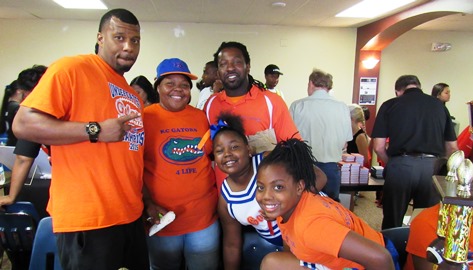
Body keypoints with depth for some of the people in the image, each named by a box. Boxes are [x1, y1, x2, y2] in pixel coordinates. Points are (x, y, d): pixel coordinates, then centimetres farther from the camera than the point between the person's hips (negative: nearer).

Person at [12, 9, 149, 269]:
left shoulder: (131, 94, 15)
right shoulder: (71, 68, -7)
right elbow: (23, 124, -15)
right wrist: (95, 131, -20)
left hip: (131, 215, 8)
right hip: (88, 219, -7)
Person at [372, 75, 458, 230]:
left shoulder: (390, 105, 5)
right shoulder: (439, 105, 13)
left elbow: (378, 147, 0)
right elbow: (452, 148, 15)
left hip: (400, 165, -2)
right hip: (432, 166, 2)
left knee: (393, 222, 12)